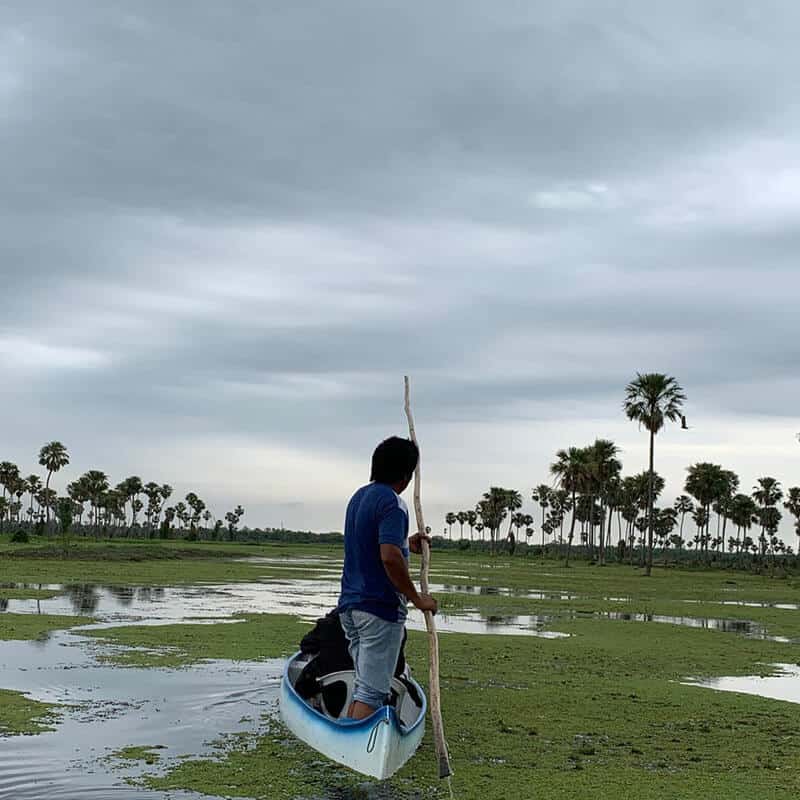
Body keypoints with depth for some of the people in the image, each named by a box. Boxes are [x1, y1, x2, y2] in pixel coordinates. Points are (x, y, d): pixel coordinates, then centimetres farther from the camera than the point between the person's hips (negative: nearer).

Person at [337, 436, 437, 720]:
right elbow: (389, 557, -28)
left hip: (350, 604, 9)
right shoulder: (392, 502, -16)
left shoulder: (359, 496, 13)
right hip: (380, 609, -9)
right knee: (372, 691, -5)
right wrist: (417, 599, -18)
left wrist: (405, 544, 30)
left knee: (364, 684, 17)